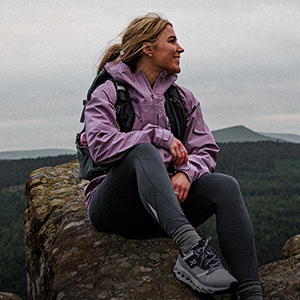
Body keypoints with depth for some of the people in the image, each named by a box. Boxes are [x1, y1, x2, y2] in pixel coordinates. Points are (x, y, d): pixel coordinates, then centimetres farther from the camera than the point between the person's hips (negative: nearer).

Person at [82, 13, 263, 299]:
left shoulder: (183, 99, 16)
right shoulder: (107, 94, 1)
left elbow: (205, 150, 9)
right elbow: (101, 146, -16)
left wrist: (187, 172, -13)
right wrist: (159, 136, -18)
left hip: (162, 208, 5)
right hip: (112, 207, -4)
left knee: (225, 185, -22)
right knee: (143, 151, -34)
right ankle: (190, 248, -51)